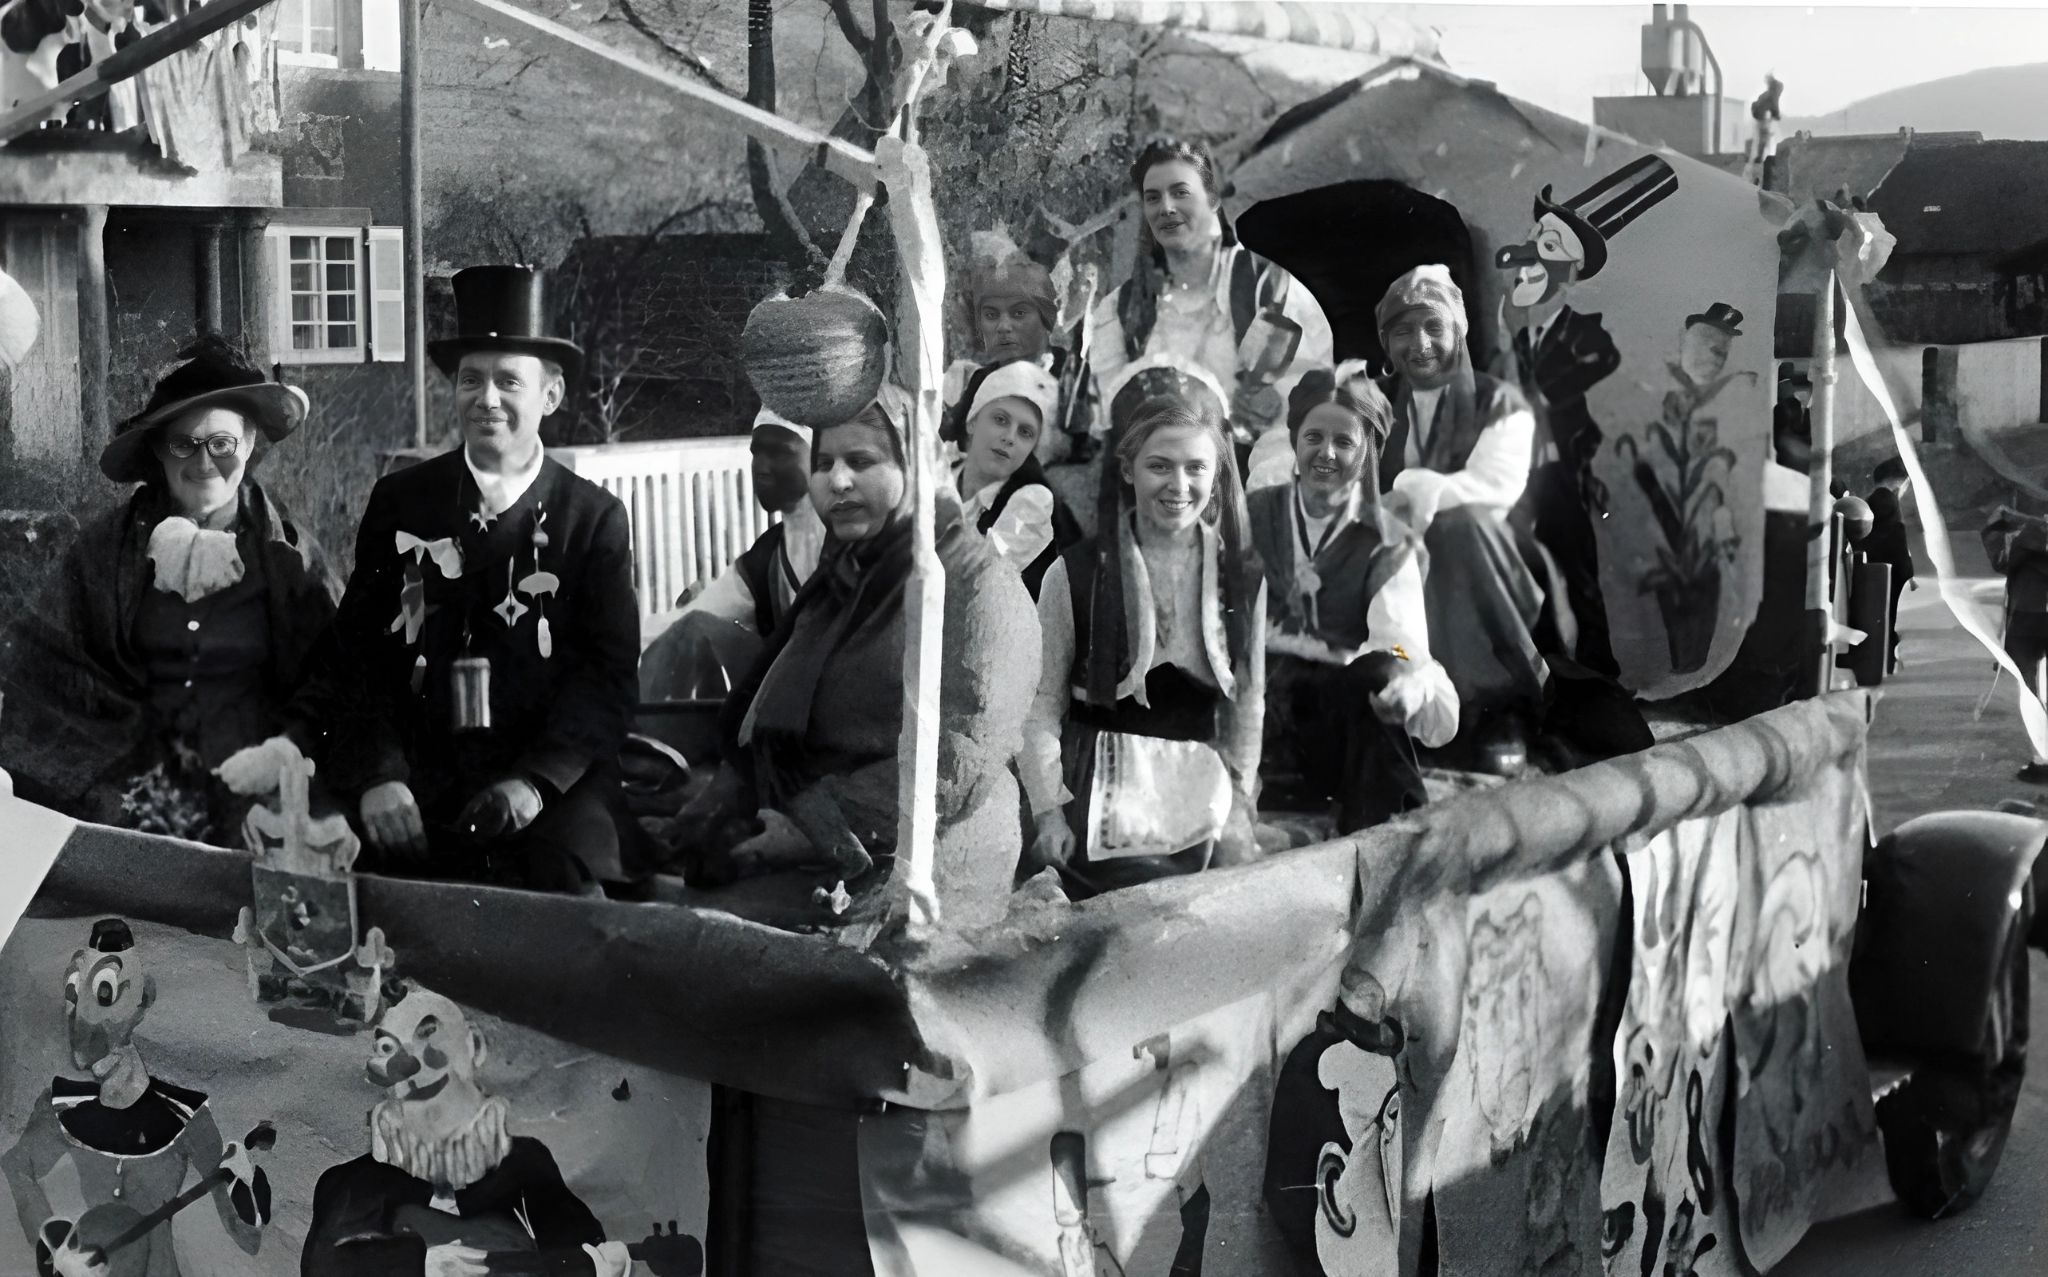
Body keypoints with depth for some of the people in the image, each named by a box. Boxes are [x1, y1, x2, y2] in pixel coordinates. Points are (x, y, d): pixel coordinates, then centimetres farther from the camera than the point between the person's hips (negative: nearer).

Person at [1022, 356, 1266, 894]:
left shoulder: (1245, 580, 5)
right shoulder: (1076, 574, -3)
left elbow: (1248, 708, 11)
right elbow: (1041, 704, -1)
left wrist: (1238, 811, 3)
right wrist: (1047, 810, -11)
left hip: (1199, 809, 3)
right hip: (1099, 803, -3)